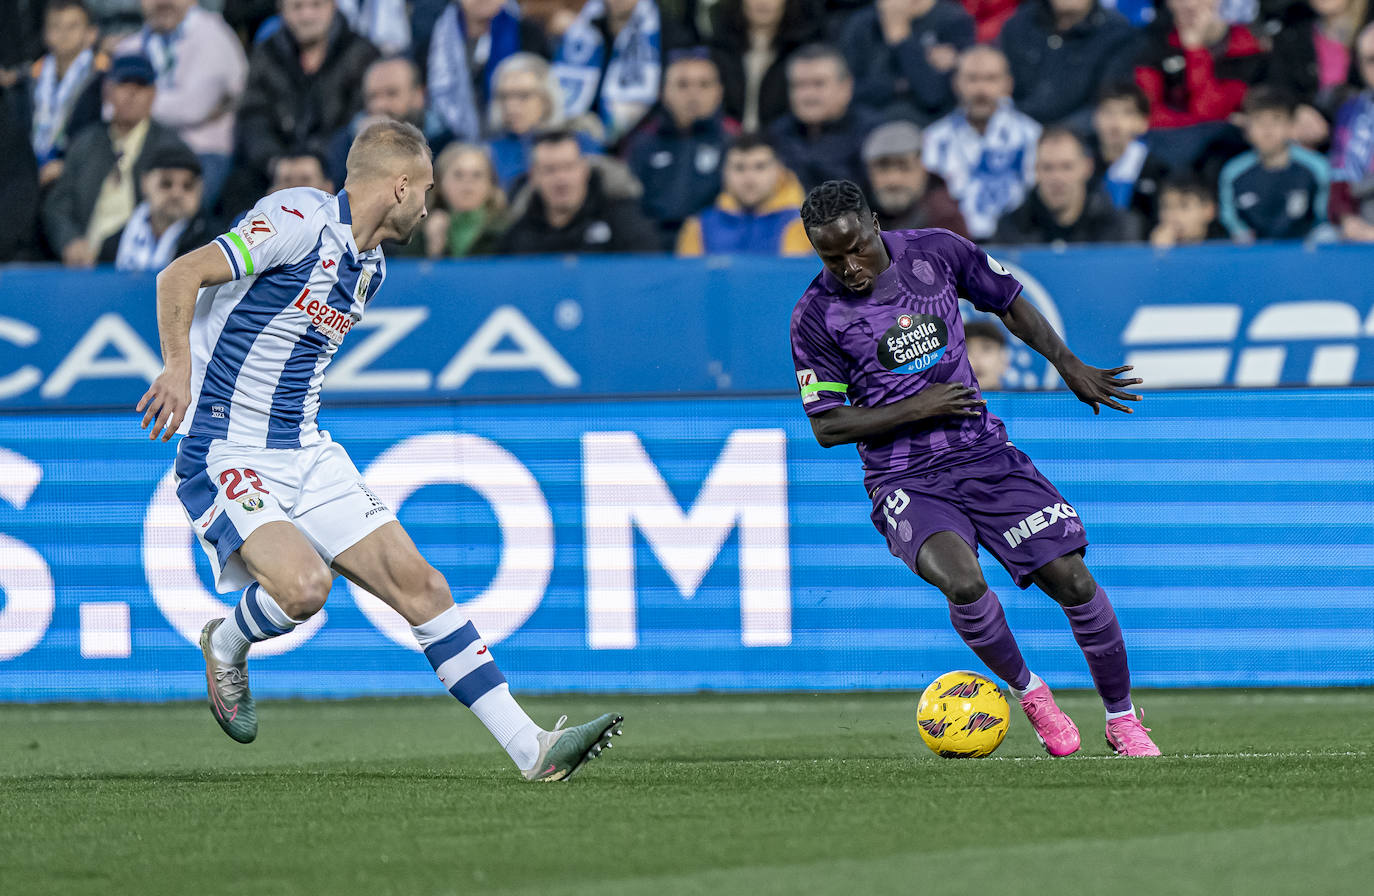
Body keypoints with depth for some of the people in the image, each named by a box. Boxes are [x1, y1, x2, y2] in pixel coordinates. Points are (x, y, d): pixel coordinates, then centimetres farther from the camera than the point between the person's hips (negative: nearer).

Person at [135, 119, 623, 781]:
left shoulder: (370, 268, 15)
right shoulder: (300, 218, -14)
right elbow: (180, 277, -20)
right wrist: (179, 366, -30)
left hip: (306, 453, 8)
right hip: (226, 453, -8)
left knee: (417, 582, -2)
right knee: (303, 583, -30)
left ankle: (531, 750, -1)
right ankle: (227, 646, 6)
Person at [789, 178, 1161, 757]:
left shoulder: (935, 252, 0)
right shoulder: (817, 315, -8)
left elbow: (1010, 303, 17)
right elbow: (827, 425, -4)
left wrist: (1070, 366, 8)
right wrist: (916, 409, -13)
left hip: (985, 458, 3)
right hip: (906, 484, -3)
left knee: (1073, 581, -6)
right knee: (963, 582, -31)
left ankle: (1122, 720, 15)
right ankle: (1026, 690, -3)